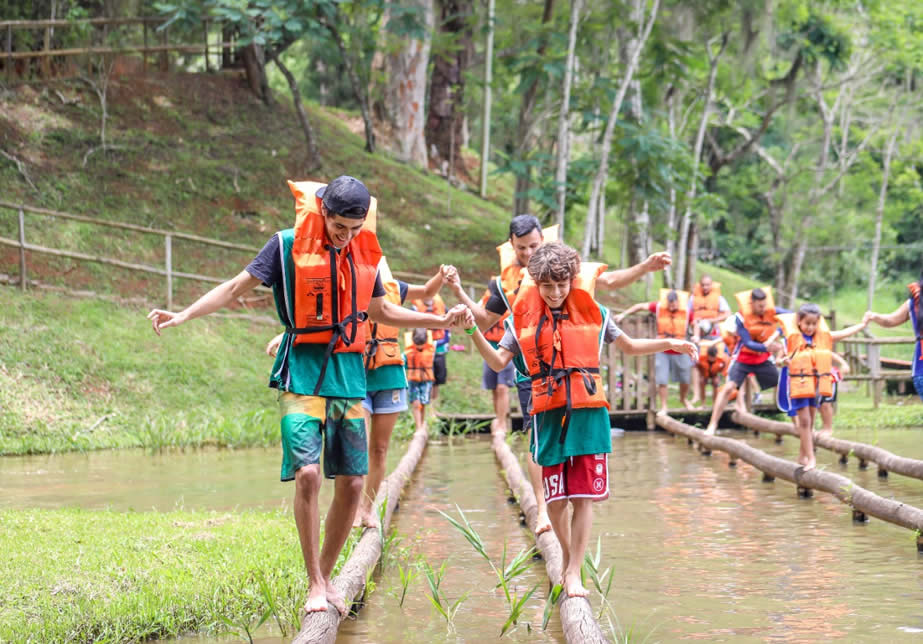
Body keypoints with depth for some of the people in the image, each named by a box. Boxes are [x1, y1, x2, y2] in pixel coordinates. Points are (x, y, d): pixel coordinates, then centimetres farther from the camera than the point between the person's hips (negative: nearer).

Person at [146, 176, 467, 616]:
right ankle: (315, 584, -6)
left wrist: (438, 321, 23)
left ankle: (326, 576, 18)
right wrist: (183, 316, -11)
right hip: (302, 375, -5)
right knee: (307, 473, -17)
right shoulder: (288, 245, -5)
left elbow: (380, 310, 25)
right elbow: (236, 288, -1)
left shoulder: (365, 252, 10)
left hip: (349, 375, 5)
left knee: (351, 483, 1)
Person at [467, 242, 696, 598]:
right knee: (555, 498, 2)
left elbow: (629, 346, 18)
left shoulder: (592, 312, 5)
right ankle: (568, 554, 28)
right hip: (548, 413, 0)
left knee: (584, 496, -3)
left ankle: (573, 573, 4)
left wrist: (669, 343, 8)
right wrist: (474, 333, -11)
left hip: (587, 413, 0)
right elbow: (498, 362, 3)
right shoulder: (524, 317, 5)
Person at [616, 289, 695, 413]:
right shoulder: (659, 307, -8)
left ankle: (683, 399, 40)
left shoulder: (687, 311, -8)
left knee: (685, 380, 12)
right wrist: (623, 314, 2)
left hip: (680, 352, 1)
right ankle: (663, 407, 10)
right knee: (662, 381, -5)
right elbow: (641, 306, 2)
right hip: (662, 352, -1)